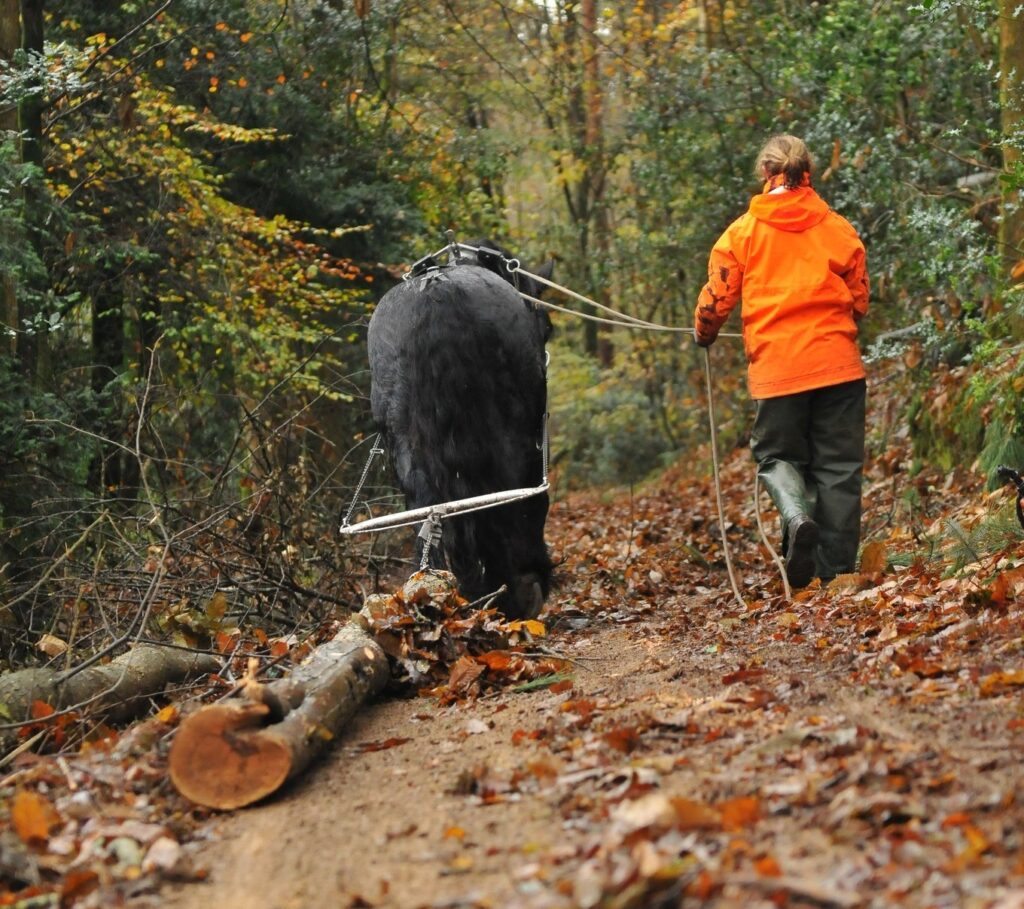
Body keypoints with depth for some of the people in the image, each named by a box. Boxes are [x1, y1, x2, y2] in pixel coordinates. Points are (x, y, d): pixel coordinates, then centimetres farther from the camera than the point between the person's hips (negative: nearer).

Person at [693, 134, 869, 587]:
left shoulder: (742, 232, 1)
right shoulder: (839, 229, 5)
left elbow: (716, 300, 1)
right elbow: (859, 303, 11)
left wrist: (704, 336, 22)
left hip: (775, 368, -1)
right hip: (837, 365, 1)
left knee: (777, 456, 14)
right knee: (838, 466, 7)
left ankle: (797, 516, -16)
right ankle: (837, 565, 4)